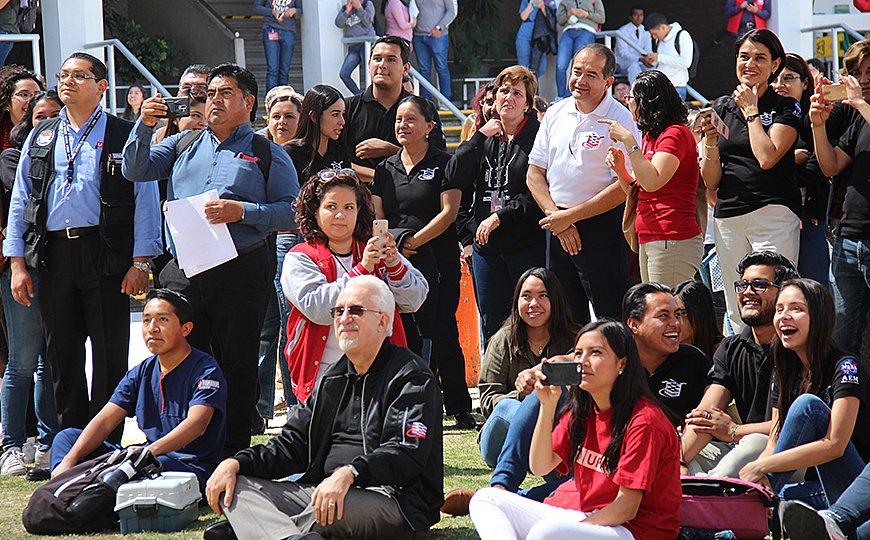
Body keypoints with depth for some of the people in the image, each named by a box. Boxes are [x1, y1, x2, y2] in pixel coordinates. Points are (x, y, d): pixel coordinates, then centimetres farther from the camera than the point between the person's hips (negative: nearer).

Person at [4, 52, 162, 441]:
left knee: (109, 355, -1)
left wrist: (141, 262, -9)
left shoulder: (124, 137, 4)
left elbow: (145, 200, -1)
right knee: (62, 355, 7)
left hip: (106, 255, -3)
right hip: (52, 255, 4)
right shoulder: (40, 138, 15)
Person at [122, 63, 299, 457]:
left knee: (237, 365, 0)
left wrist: (242, 212, -14)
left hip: (241, 273, -3)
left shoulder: (268, 154, 7)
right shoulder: (183, 146, 18)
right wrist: (145, 126, -6)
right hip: (183, 273, 3)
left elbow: (292, 212, -2)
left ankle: (234, 451, 5)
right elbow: (135, 170, 8)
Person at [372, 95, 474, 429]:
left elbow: (449, 212, -8)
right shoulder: (386, 169, 15)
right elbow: (376, 217, 12)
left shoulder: (443, 164, 0)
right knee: (405, 335, 1)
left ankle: (459, 408, -2)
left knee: (441, 332, -7)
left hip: (437, 261, -4)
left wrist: (411, 242, -15)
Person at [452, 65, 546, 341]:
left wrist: (500, 217, -13)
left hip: (527, 245, -6)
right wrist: (480, 136, -4)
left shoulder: (538, 136, -4)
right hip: (485, 246, 6)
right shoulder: (483, 137, 14)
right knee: (491, 327, 10)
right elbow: (457, 175, 1)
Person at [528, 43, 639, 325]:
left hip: (601, 227, -6)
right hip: (557, 228, 6)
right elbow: (535, 174, 10)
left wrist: (571, 216, -14)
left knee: (611, 319, -7)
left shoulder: (619, 119, -8)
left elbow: (624, 186, -14)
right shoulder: (555, 114, 9)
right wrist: (556, 216, -5)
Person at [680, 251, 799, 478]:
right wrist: (678, 461, -18)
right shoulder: (730, 349, 13)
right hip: (738, 451, 7)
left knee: (755, 444, -37)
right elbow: (705, 414, 0)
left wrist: (734, 431, -15)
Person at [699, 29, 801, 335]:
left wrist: (751, 111, -4)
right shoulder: (721, 108, 14)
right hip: (728, 217, 5)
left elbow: (767, 157, -15)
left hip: (772, 214, -5)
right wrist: (710, 144, -5)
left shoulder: (786, 108, 3)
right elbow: (711, 182, 13)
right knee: (737, 314, 5)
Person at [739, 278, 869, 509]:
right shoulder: (786, 375, 10)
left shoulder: (846, 367, -12)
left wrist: (760, 467, -24)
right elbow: (774, 444, 6)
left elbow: (834, 445, -23)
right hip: (824, 493, 5)